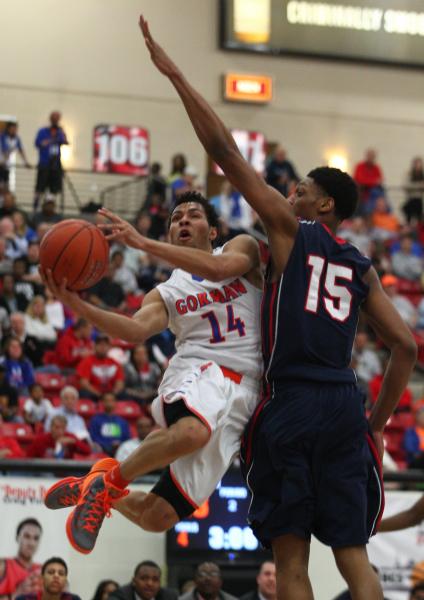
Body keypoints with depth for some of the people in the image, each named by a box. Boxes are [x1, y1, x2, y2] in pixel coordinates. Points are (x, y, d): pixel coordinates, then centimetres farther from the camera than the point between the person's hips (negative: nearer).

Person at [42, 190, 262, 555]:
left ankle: (101, 495, 27)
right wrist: (77, 305, -20)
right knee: (192, 432, -43)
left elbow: (217, 268, -10)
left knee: (158, 518, -6)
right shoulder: (165, 293, 18)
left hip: (243, 394, 0)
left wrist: (143, 243, -14)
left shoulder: (241, 248, 16)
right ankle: (109, 481, -17)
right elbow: (136, 331, -5)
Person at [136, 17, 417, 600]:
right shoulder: (361, 268, 18)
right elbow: (406, 346, 14)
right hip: (343, 404, 5)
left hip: (290, 403, -5)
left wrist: (174, 74, 2)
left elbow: (225, 151, 0)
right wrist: (379, 420, 22)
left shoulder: (292, 230, 4)